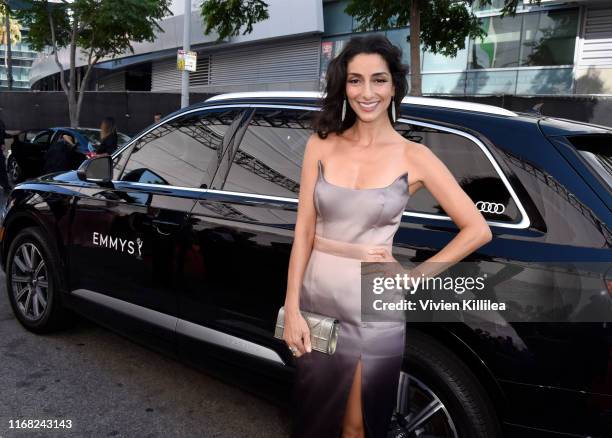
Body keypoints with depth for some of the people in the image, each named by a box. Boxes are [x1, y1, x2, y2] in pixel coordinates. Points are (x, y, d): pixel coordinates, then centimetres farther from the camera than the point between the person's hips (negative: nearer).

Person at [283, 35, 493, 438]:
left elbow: (478, 230, -5)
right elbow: (303, 230, -2)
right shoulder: (321, 145, -1)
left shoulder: (414, 157, -7)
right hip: (315, 297, 3)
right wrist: (291, 308, -6)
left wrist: (414, 277, -7)